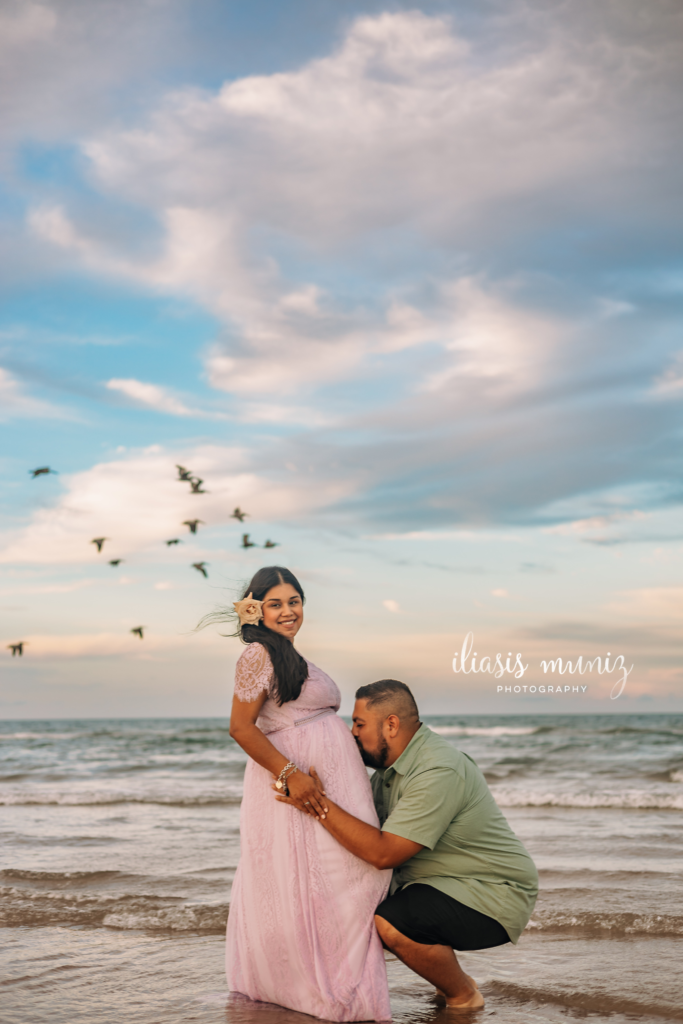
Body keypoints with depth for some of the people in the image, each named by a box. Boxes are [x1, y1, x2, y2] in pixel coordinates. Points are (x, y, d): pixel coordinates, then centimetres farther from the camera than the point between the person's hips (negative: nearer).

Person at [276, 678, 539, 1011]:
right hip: (444, 884, 10)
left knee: (391, 923, -28)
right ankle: (449, 975, 19)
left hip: (493, 895, -10)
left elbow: (383, 852, -30)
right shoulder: (391, 765, 5)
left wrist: (319, 803, -28)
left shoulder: (439, 772, -26)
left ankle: (463, 995, 1)